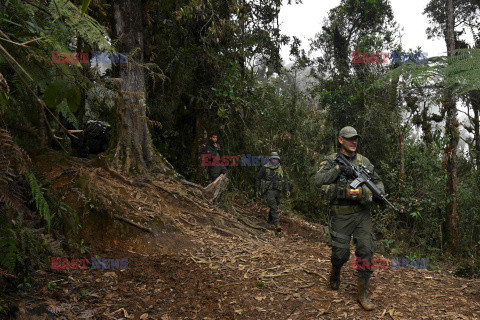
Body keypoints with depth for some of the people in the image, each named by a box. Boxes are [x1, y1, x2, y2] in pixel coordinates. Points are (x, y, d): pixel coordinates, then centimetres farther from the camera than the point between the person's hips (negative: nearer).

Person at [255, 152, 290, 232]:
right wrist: (257, 190, 2)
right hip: (269, 190, -4)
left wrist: (287, 190, 3)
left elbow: (285, 179, 12)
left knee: (274, 206, 14)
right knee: (273, 207, -16)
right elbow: (258, 179, 4)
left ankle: (270, 220, 37)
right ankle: (277, 224, -21)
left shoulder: (281, 168, 6)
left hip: (278, 191, 4)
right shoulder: (265, 168, -4)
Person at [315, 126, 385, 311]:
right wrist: (339, 169, -22)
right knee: (341, 253, 1)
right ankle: (335, 274, 36)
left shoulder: (363, 161, 9)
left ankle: (362, 294, 8)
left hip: (362, 213, 3)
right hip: (341, 215, -3)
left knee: (366, 251, -4)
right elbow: (319, 181, -15)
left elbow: (377, 181, 13)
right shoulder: (330, 161, -1)